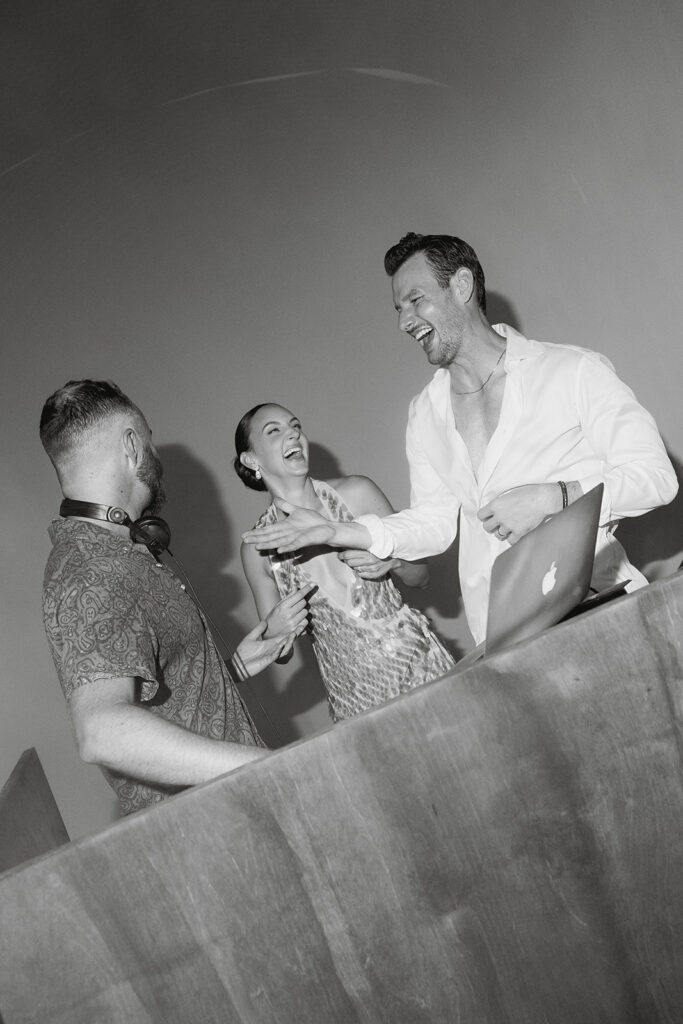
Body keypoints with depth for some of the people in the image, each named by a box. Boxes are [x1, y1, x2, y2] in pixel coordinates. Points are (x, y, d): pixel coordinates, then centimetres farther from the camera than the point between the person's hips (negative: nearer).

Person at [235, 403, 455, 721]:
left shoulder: (357, 492, -5)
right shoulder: (257, 549, -3)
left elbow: (421, 576, 5)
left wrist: (393, 561, -16)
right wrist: (276, 631, -16)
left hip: (415, 662, 0)